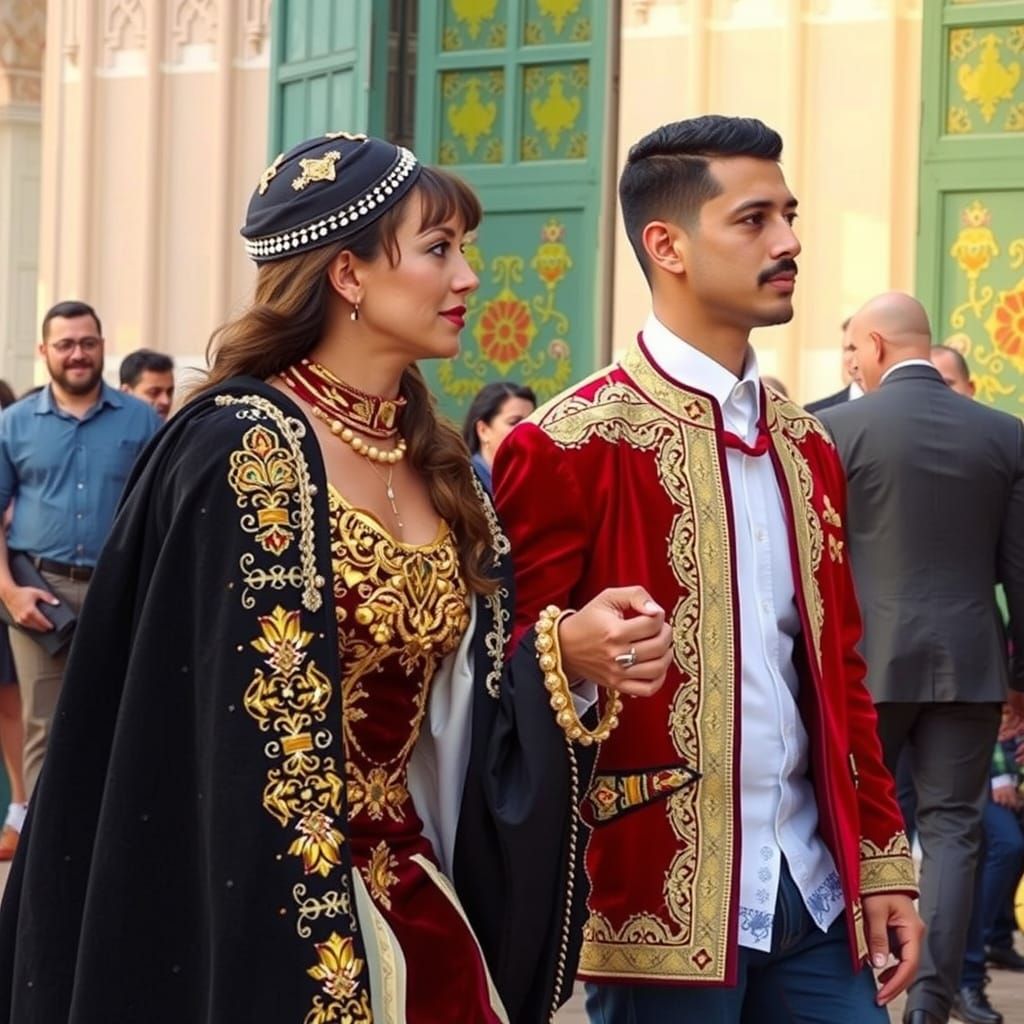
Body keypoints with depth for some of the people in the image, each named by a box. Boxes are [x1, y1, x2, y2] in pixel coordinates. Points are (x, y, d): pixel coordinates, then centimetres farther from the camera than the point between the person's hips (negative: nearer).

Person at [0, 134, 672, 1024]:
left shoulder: (436, 466, 9)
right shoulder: (245, 450, -15)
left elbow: (456, 712, 9)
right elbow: (264, 752, -19)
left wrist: (566, 654, -10)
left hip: (412, 898, 7)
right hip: (270, 914, -7)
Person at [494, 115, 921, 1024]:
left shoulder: (805, 445, 13)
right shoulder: (573, 447, -8)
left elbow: (837, 665, 15)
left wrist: (880, 858, 12)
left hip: (814, 891, 6)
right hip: (664, 904, -6)